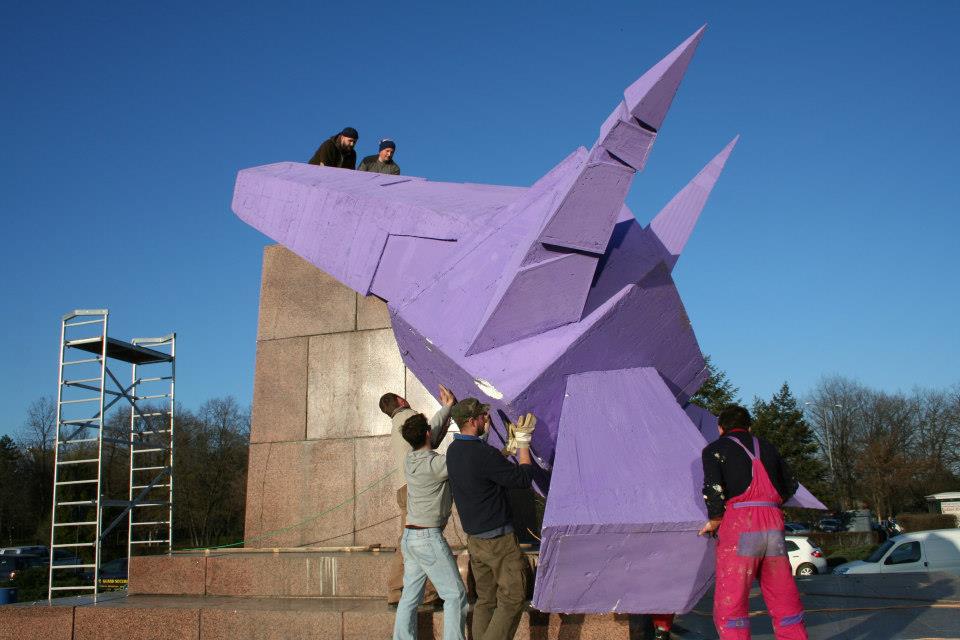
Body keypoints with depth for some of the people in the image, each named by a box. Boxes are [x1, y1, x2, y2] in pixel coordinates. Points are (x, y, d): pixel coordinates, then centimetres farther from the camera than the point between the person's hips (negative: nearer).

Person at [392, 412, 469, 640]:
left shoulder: (410, 460, 7)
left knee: (410, 597, 11)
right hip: (429, 538, -8)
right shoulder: (435, 463, -17)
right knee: (455, 594, -1)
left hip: (409, 537, 8)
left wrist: (449, 407, 29)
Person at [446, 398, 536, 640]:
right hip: (498, 539, -8)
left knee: (485, 599, 15)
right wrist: (523, 443, -4)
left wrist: (510, 446, 17)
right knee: (512, 598, 0)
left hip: (474, 539, 9)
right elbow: (522, 478, -14)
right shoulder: (483, 454, -22)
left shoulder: (453, 450, 5)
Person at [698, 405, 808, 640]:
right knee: (784, 601, 12)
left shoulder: (715, 449, 7)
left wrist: (713, 522, 2)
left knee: (730, 606, -3)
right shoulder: (767, 447, 22)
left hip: (739, 526, -5)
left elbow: (713, 488, -8)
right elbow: (791, 485, 28)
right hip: (774, 526, 5)